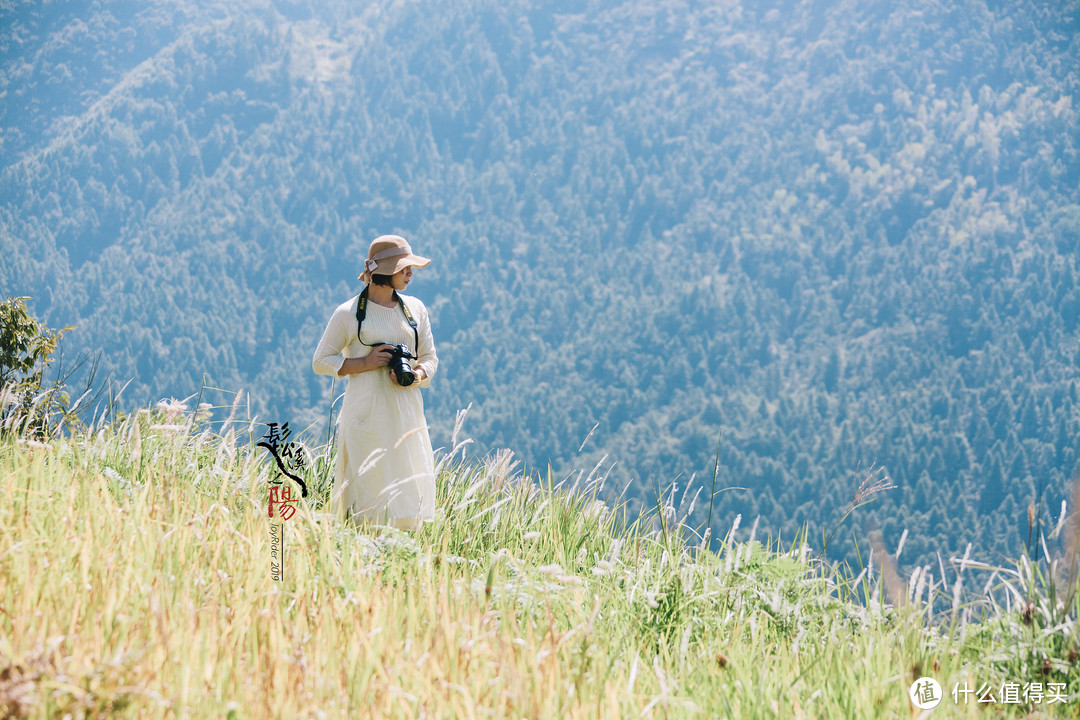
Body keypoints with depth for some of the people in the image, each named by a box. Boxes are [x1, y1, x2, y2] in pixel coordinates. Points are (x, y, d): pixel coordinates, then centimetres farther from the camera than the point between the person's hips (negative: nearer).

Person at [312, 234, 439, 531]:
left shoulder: (415, 309, 12)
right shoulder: (348, 314, 0)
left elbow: (430, 357, 20)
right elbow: (321, 361, 3)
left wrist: (417, 375, -4)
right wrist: (364, 363, -10)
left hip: (406, 412, 4)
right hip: (366, 413, -4)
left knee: (408, 496, -1)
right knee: (367, 495, -8)